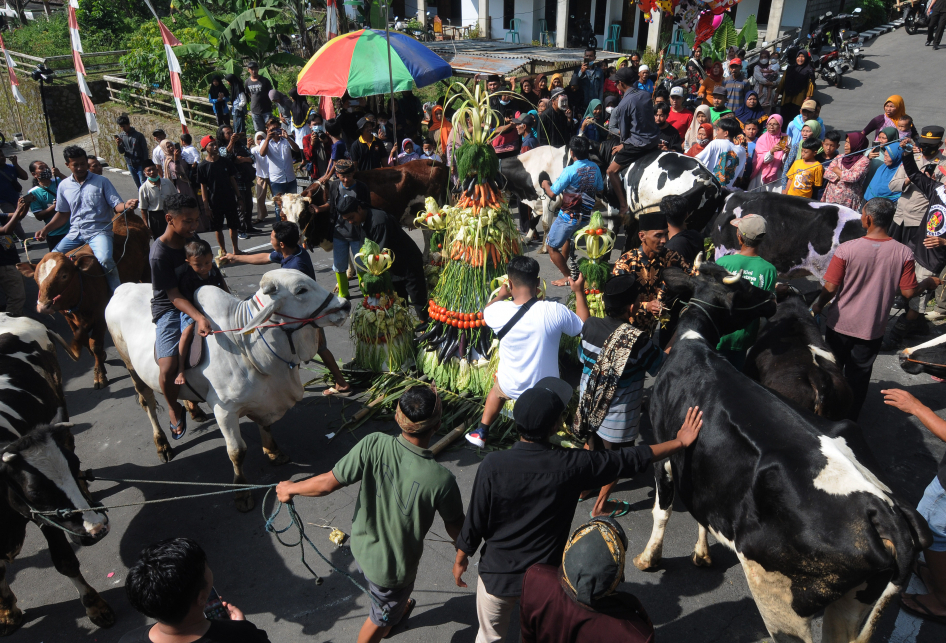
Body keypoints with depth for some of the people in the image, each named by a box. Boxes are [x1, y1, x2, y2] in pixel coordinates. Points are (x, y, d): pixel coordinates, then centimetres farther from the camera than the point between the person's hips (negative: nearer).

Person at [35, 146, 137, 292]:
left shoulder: (101, 181, 1)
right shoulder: (64, 186, 10)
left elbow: (116, 205, -5)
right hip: (75, 233, 5)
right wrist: (45, 229, 7)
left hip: (99, 232, -5)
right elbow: (63, 213, 18)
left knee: (105, 260, -32)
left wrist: (127, 205, -29)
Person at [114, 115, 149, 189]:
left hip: (140, 164, -4)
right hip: (130, 164, 4)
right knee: (138, 185, 12)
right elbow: (121, 152, 4)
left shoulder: (138, 135, -9)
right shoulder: (121, 136, 3)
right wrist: (118, 145, -18)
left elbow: (145, 150, -7)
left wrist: (145, 165, -12)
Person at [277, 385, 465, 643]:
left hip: (362, 546, 5)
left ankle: (400, 608, 68)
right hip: (394, 566, -5)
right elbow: (456, 531, -17)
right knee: (380, 619, 28)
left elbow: (327, 483, -19)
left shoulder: (374, 445, -28)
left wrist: (290, 489, 1)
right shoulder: (441, 480, -34)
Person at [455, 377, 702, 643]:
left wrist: (461, 558, 5)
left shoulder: (494, 464, -24)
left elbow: (475, 520, -14)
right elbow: (630, 460, -10)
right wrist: (679, 442, 2)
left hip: (497, 572, 0)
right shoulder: (573, 464, -21)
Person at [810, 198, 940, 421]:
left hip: (841, 325, -2)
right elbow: (908, 292, -8)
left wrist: (818, 306, 2)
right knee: (859, 376, 19)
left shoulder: (847, 249, -20)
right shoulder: (903, 253, -13)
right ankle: (849, 418, 32)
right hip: (872, 329, 2)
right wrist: (928, 284, 14)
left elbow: (830, 288, -18)